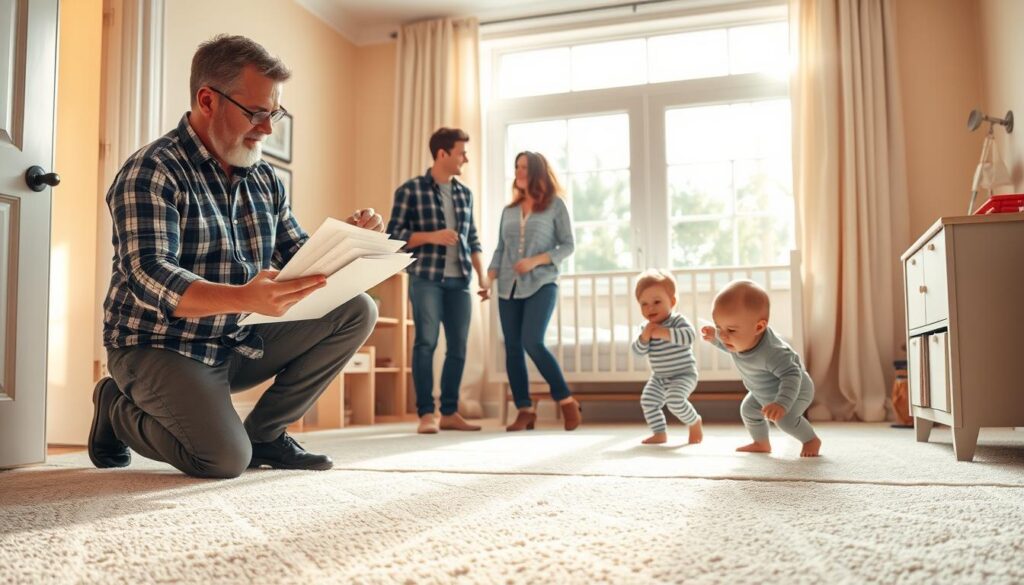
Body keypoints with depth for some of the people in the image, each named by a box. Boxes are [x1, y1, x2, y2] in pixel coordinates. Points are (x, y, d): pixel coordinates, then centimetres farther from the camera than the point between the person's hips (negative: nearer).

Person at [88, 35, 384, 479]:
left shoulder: (265, 180, 6)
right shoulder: (152, 172, -15)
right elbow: (149, 278, -27)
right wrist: (244, 299, -45)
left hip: (240, 343, 7)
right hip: (160, 348, -6)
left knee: (357, 311, -6)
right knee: (226, 457, -28)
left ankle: (264, 432, 1)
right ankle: (119, 410, 5)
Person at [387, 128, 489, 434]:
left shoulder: (465, 193, 15)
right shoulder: (410, 190, -1)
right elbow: (394, 234, -3)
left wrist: (481, 273, 9)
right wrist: (431, 236, -15)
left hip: (459, 281, 5)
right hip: (426, 278, -5)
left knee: (458, 347, 4)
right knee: (426, 342, -8)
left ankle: (450, 412, 13)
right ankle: (426, 413, -1)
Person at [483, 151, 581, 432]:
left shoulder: (555, 204, 3)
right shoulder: (508, 210, 16)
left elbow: (568, 245, -1)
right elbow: (500, 250, 14)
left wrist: (535, 261, -14)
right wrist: (488, 279, -1)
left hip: (541, 284, -5)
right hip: (508, 288, 5)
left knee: (532, 342, -18)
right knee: (512, 348, 0)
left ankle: (567, 401, -2)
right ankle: (525, 411, 8)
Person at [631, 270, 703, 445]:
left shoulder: (678, 321, -14)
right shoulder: (647, 328, 4)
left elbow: (689, 335, -33)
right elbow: (638, 351, -4)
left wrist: (665, 333, -38)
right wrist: (644, 337, -23)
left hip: (683, 375, -7)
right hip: (659, 378, 7)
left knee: (675, 400, -26)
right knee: (648, 400, -5)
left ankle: (695, 423, 0)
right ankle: (660, 434, 9)